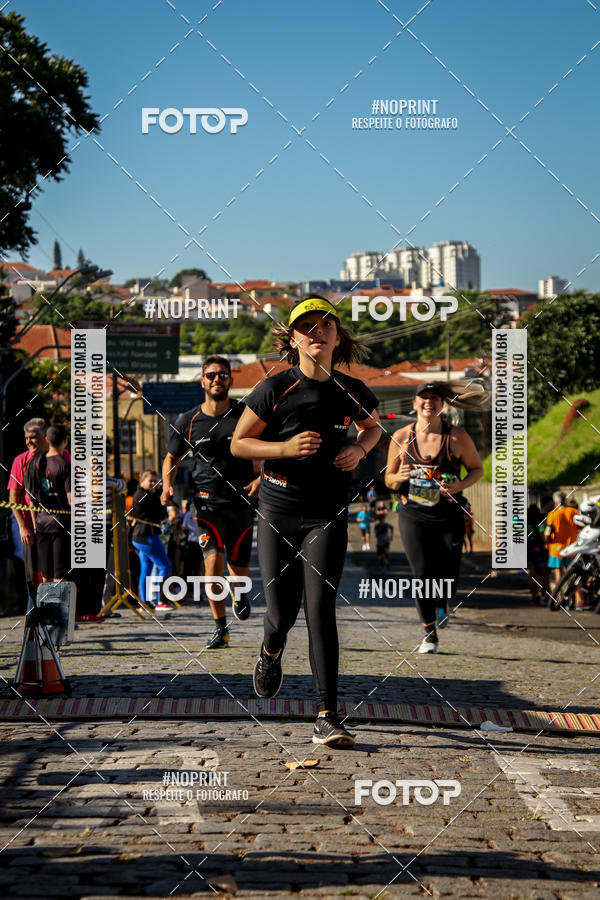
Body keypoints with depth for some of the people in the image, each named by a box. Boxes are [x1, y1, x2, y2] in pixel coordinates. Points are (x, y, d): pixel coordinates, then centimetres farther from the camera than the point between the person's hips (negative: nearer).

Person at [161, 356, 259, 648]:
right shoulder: (188, 421, 3)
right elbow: (171, 458, 16)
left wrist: (262, 479, -11)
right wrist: (167, 485, -2)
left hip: (242, 502, 0)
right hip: (207, 501, 0)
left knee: (238, 568, 7)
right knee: (213, 560, -18)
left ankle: (239, 591, 46)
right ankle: (220, 628, -6)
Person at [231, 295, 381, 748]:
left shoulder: (352, 392, 1)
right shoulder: (275, 389, -7)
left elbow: (373, 426, 22)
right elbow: (239, 443, -1)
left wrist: (359, 449, 0)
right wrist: (286, 447, -17)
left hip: (327, 515, 0)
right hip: (278, 511, 0)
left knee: (320, 608, -12)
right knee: (282, 612, 6)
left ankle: (327, 718, -11)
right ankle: (271, 653, 45)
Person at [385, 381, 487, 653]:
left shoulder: (457, 437, -5)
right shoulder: (401, 437, -1)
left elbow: (477, 469, 7)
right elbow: (389, 479, 10)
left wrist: (460, 486, -13)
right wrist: (399, 477, -13)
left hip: (449, 517, 0)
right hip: (413, 515, 0)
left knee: (447, 577, 2)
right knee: (422, 573, -10)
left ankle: (442, 605, 40)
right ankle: (429, 633, 7)